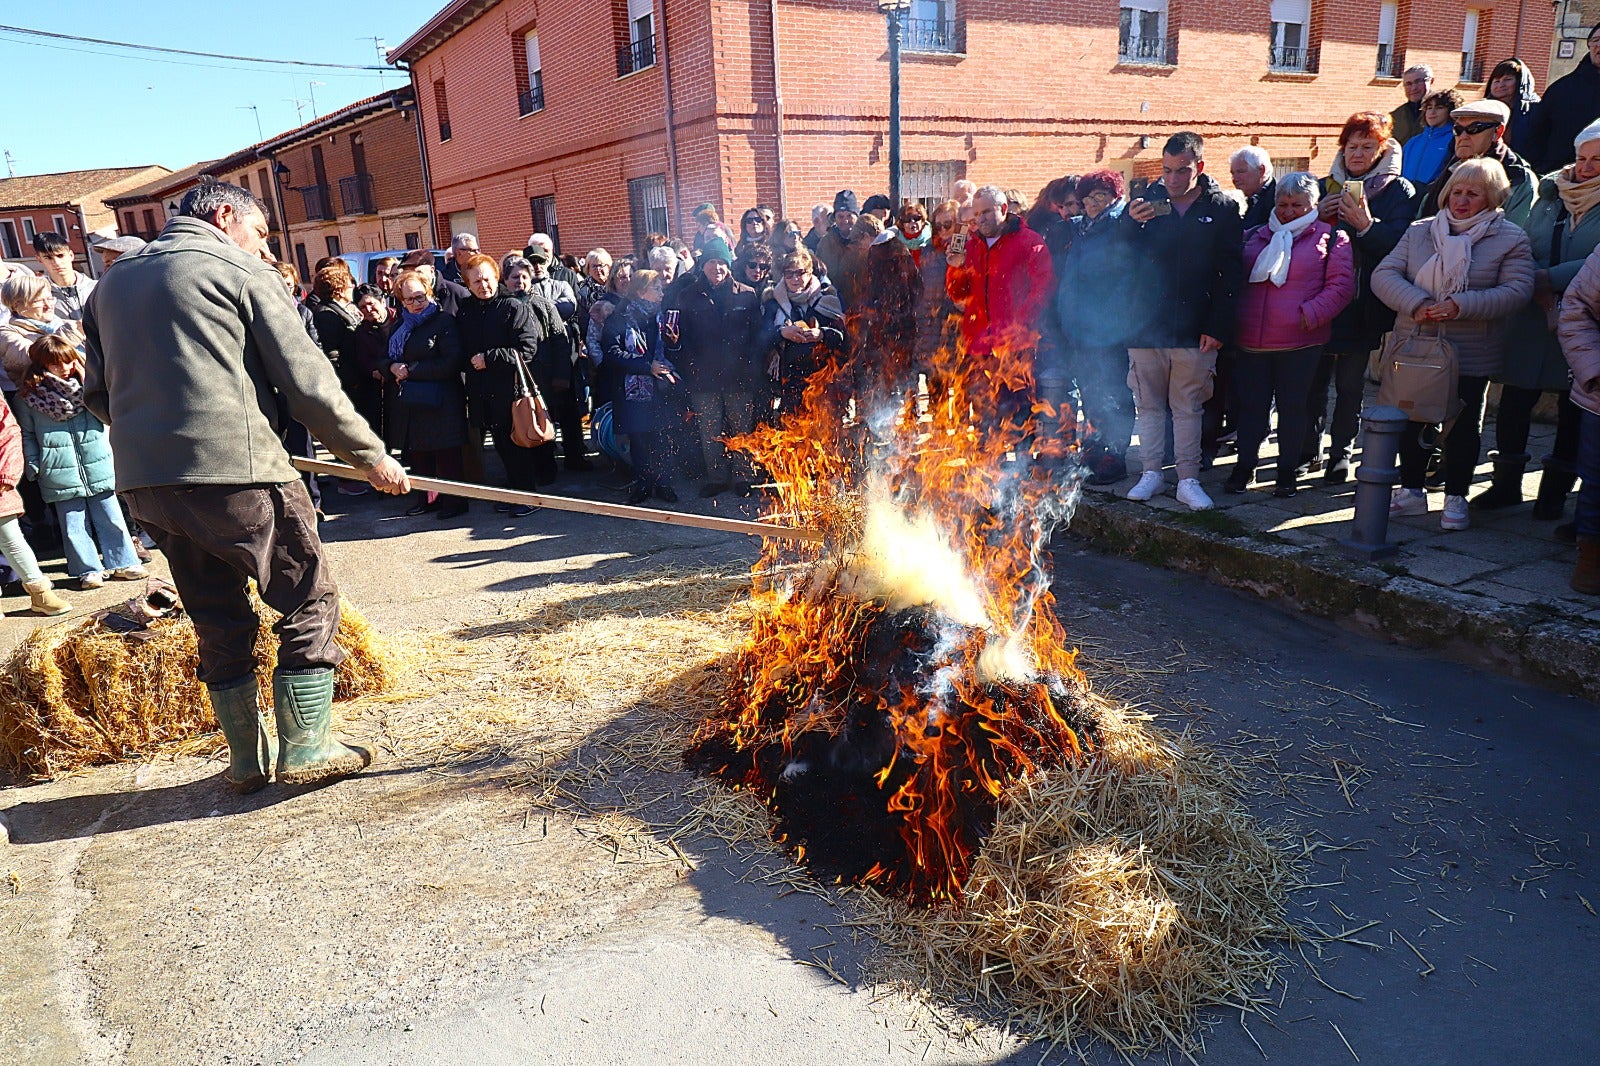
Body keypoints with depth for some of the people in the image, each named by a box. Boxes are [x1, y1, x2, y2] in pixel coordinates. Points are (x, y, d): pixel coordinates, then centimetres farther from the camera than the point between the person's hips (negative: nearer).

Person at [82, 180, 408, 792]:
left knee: (219, 621, 16)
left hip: (143, 483, 7)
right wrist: (370, 457, 2)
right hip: (236, 473, -7)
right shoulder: (241, 271, 1)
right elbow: (307, 381, -4)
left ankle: (248, 760, 22)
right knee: (309, 603, 6)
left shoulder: (110, 284, 20)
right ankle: (305, 750, 8)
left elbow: (98, 393, 21)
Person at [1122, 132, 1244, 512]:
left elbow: (1229, 276, -1)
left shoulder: (1222, 209, 3)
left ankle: (1188, 480, 12)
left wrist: (1219, 327, -9)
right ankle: (1151, 472, 20)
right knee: (1148, 405, 8)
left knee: (1188, 408, 5)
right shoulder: (1148, 200, 6)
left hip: (1195, 332, -1)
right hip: (1146, 325, 2)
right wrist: (1131, 223, -14)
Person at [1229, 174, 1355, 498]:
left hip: (1301, 343, -3)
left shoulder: (1330, 238, 4)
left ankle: (1287, 470, 17)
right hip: (1251, 342, 3)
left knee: (1293, 407, 6)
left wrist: (1311, 314, -15)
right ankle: (1245, 465, 19)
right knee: (1251, 405, 7)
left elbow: (1341, 285, -2)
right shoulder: (1255, 237, 14)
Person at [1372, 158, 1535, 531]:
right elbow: (1384, 274, -4)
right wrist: (1416, 304, -21)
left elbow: (1517, 290, -11)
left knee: (1463, 425, 6)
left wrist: (1462, 305, -24)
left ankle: (1456, 498, 19)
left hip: (1471, 356, -2)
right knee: (1410, 420, 9)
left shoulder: (1510, 239, -1)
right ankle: (1411, 491, 24)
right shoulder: (1419, 231, 6)